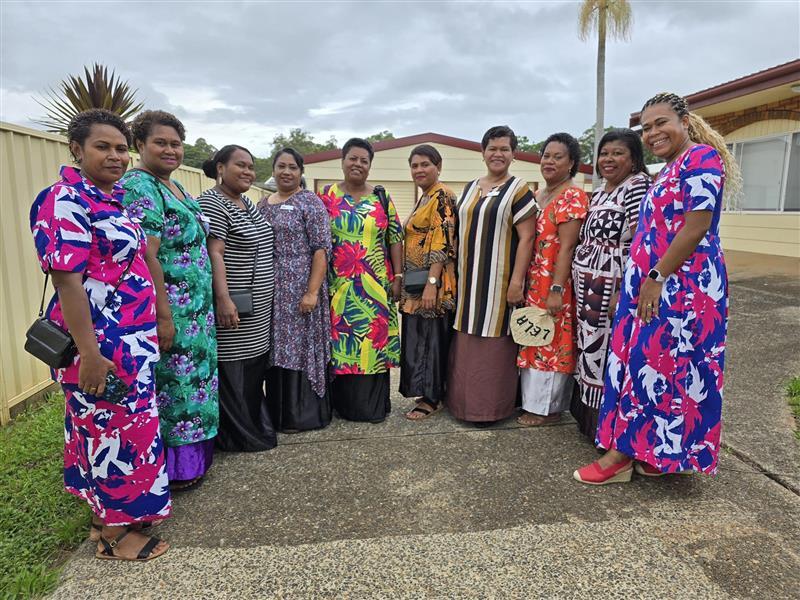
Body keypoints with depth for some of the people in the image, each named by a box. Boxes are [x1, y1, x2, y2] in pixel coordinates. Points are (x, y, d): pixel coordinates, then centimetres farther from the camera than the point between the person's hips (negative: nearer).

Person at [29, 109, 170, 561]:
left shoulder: (113, 198, 11)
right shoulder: (66, 200, -16)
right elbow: (67, 280, -21)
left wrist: (157, 323, 20)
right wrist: (89, 353, -24)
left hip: (130, 339, 9)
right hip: (101, 343, -9)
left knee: (121, 425, 18)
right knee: (113, 430, 2)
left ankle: (109, 514, 36)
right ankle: (114, 535, 20)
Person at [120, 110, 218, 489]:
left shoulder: (174, 187, 14)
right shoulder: (138, 188, -15)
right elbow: (146, 257, -22)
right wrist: (164, 315, -23)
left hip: (194, 307, 10)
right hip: (169, 308, -9)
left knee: (189, 375, 17)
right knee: (170, 381, 2)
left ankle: (190, 454, 33)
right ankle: (171, 468, 18)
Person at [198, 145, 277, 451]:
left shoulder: (247, 204, 16)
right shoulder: (212, 203, -11)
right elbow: (213, 253, -20)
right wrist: (223, 299, -27)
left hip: (258, 310, 9)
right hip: (233, 309, -9)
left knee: (255, 370, 15)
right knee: (232, 373, 0)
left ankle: (255, 426, 28)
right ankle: (241, 437, 12)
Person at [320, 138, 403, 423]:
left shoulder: (382, 197, 8)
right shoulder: (327, 195, 5)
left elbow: (395, 238, 6)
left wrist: (397, 277, 0)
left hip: (376, 284, 1)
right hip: (339, 284, -1)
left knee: (374, 336, 3)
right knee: (341, 338, 3)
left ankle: (374, 404, 17)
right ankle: (346, 403, 18)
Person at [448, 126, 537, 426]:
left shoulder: (519, 190, -5)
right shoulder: (470, 188, 14)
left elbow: (527, 238, -11)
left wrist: (516, 282, -17)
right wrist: (458, 275, 13)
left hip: (499, 282, -6)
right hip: (469, 281, 6)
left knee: (494, 344, 1)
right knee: (466, 343, 10)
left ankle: (490, 407, 15)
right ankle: (464, 400, 24)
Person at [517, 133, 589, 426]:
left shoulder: (573, 196, -11)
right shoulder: (537, 195, 14)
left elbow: (567, 247, -18)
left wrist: (557, 290, -22)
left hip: (554, 284, -8)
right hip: (532, 282, 8)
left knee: (551, 342, 1)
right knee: (532, 340, 14)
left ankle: (548, 407, 14)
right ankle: (534, 400, 27)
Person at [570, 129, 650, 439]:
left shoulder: (638, 185, -10)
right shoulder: (599, 192, 17)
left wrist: (624, 292, -23)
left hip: (612, 288, -8)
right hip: (587, 286, 9)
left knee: (607, 352, -2)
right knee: (590, 347, 14)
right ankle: (589, 418, 28)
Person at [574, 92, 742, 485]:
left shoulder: (701, 158, -10)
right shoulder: (669, 170, 19)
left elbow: (697, 227, -19)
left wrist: (656, 278, -18)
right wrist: (637, 284, 16)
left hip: (681, 286, -10)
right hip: (654, 286, 10)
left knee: (655, 366, -3)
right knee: (644, 364, 11)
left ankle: (624, 453, 7)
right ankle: (642, 451, 21)